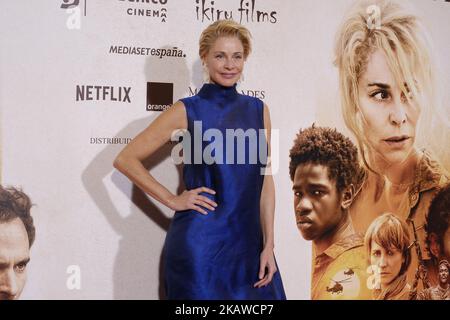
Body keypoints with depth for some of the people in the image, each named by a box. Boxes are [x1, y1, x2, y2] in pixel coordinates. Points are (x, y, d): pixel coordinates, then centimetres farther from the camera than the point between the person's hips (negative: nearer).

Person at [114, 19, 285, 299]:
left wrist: (269, 245, 1)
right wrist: (172, 200, -7)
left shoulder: (258, 109, 6)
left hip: (248, 243, 4)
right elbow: (125, 159, -3)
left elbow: (265, 180, 6)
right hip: (200, 243, -4)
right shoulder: (188, 110, -5)